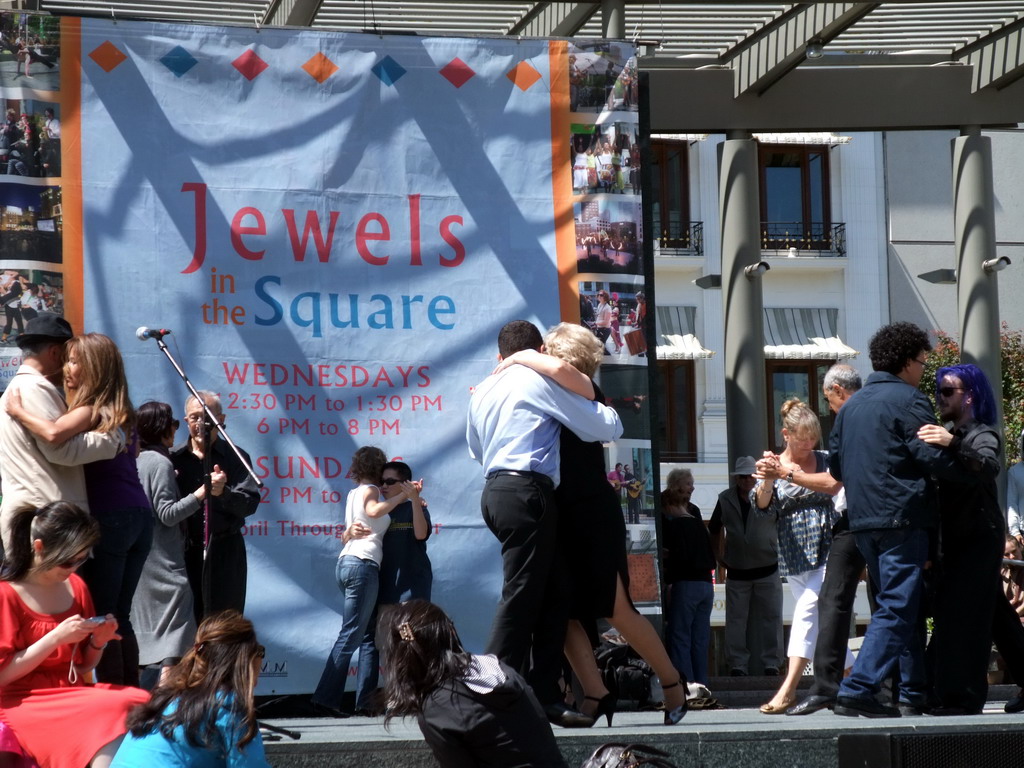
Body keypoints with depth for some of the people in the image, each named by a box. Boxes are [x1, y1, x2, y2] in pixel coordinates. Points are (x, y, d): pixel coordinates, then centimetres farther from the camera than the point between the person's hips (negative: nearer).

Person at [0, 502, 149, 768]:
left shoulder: (76, 587, 10)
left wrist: (98, 642, -4)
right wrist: (56, 638, -17)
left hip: (75, 693, 6)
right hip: (24, 703, -6)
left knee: (143, 704, -25)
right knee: (114, 713, -32)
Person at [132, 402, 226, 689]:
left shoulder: (138, 461, 13)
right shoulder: (161, 463, -12)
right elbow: (168, 514, -18)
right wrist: (204, 491, -24)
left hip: (141, 561, 9)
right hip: (165, 565, -9)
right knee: (174, 643, -13)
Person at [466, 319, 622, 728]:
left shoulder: (482, 391, 19)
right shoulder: (542, 379, -2)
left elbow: (476, 449, 33)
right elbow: (607, 427, 0)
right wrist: (608, 412, 22)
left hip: (495, 490, 8)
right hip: (528, 492, -8)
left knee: (551, 595, 8)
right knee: (521, 596, -9)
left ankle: (544, 695, 4)